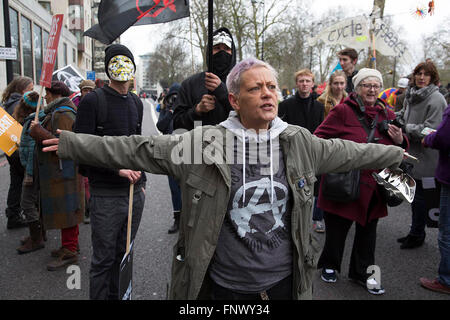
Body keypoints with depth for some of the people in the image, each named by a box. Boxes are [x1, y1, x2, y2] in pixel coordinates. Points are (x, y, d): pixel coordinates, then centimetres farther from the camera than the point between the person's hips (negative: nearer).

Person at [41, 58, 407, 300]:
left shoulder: (300, 142, 0)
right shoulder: (206, 142, -11)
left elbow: (345, 151, 14)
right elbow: (141, 149, -10)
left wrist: (394, 153, 26)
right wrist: (72, 143, -10)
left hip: (284, 281, 3)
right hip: (223, 285, -2)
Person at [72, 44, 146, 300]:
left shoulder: (136, 103, 13)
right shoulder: (93, 101, -7)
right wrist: (117, 168, -20)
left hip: (134, 192, 6)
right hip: (105, 195, -5)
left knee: (123, 254, 16)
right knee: (103, 259, 4)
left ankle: (117, 296, 31)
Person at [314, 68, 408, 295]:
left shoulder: (387, 115, 9)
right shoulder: (342, 111, -7)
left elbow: (397, 152, 18)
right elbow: (319, 139, -9)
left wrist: (400, 141, -5)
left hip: (373, 186, 5)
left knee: (368, 229, 16)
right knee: (337, 228, 10)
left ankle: (362, 272, 36)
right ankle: (329, 266, 36)